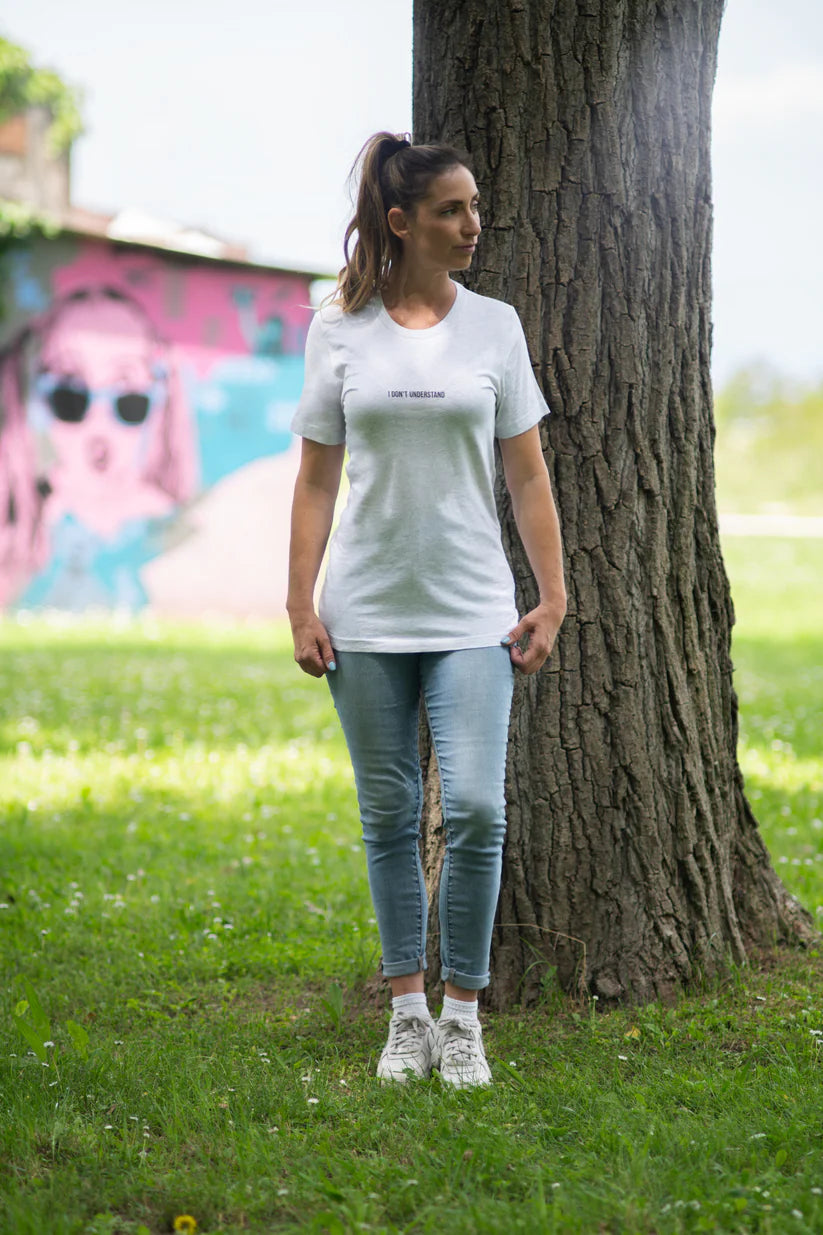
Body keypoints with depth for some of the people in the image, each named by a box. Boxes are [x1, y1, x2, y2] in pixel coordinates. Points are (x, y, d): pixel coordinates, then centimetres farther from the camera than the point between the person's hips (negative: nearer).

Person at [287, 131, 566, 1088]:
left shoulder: (494, 325, 5)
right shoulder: (340, 330, 3)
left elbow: (527, 475, 7)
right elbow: (317, 479, 5)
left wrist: (552, 597, 1)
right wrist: (300, 604, -1)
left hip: (471, 614, 0)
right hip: (367, 614, 0)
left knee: (474, 810, -11)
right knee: (389, 818, 6)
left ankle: (462, 1016, 2)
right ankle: (408, 1014, 17)